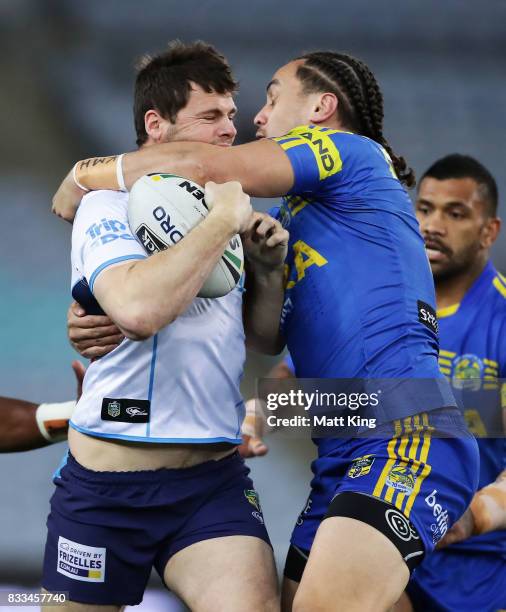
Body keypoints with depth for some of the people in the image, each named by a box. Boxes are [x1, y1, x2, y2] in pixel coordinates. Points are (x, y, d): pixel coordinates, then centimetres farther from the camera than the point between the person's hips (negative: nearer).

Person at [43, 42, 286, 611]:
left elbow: (267, 339, 21)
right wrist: (223, 220, -18)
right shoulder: (110, 206, -8)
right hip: (107, 483, -4)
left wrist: (267, 268, 2)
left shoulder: (221, 210, 12)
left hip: (215, 479, 4)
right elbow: (138, 308, -29)